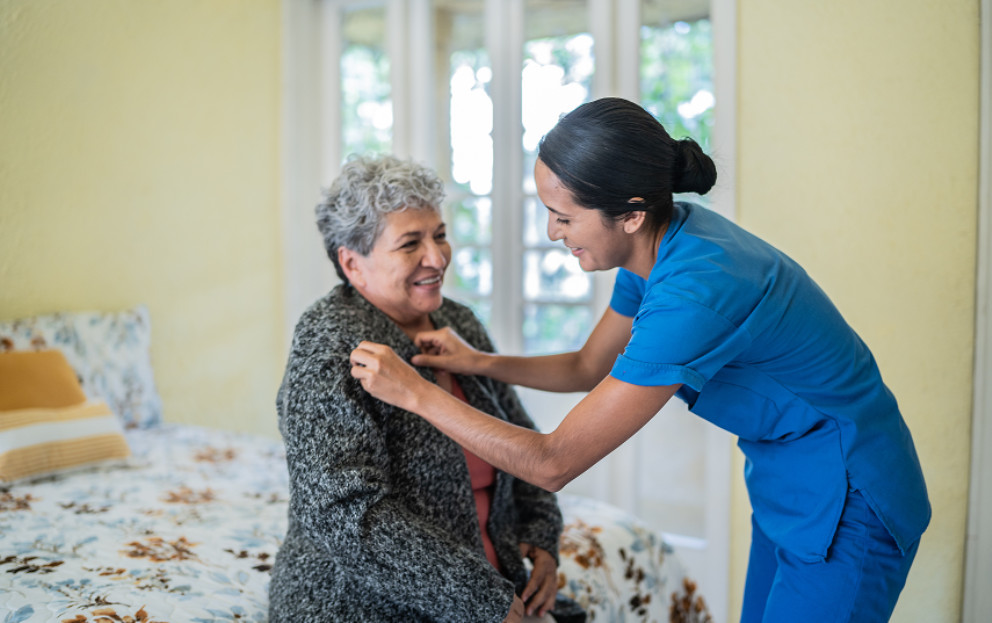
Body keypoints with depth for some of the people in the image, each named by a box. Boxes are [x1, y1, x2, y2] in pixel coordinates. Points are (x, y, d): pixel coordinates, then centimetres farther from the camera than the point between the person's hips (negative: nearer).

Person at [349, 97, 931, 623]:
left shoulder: (694, 293, -34)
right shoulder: (658, 244, -6)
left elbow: (553, 463, -29)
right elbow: (588, 368, 11)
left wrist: (415, 393, -22)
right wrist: (480, 362, -2)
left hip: (847, 508, -9)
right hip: (789, 490, 9)